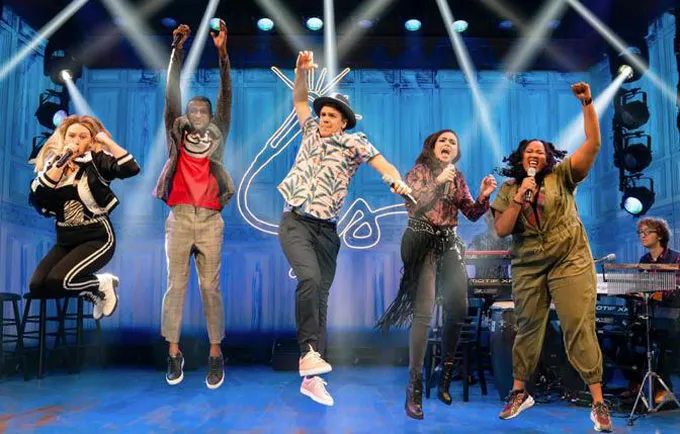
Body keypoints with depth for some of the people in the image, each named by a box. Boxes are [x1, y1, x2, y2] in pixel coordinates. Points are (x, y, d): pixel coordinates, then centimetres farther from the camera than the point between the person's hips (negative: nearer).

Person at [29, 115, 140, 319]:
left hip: (98, 237, -5)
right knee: (37, 286, -10)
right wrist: (61, 163, -16)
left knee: (58, 281, -23)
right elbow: (36, 197, -12)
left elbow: (131, 169, -25)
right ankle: (92, 292, 12)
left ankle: (102, 285, 6)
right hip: (66, 240, 6)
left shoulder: (97, 161, -6)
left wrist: (107, 141, -19)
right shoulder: (53, 163, 6)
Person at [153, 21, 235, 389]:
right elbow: (171, 95, 5)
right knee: (176, 285, 2)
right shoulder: (176, 135, 12)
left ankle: (216, 353, 5)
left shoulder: (217, 137, 13)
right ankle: (174, 352, 8)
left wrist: (222, 52, -3)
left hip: (210, 220, 0)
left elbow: (226, 96, 5)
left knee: (210, 287, 1)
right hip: (179, 218, 0)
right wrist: (177, 49, -3)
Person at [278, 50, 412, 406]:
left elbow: (379, 161, -11)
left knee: (321, 294, 0)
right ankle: (309, 351, -21)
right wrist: (302, 70, -1)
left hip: (326, 229, 0)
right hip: (294, 222, 0)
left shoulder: (354, 142, 3)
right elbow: (299, 100, 16)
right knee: (310, 278, -26)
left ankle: (311, 377, 4)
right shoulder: (311, 132, 12)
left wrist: (397, 179, -32)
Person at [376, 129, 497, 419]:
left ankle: (445, 378, 20)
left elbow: (472, 214, 11)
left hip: (449, 244, 6)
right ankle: (414, 388, -10)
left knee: (458, 309, 0)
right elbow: (412, 205, -13)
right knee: (424, 314, -14)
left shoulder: (458, 178, 16)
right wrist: (438, 182, -19)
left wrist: (484, 197, -7)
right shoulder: (419, 171, 2)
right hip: (423, 242, -5)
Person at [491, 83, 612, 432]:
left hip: (570, 262, -2)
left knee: (580, 328, -8)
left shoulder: (562, 175, 2)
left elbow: (593, 144, -9)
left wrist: (587, 103, -17)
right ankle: (519, 393, 25)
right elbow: (501, 230, -3)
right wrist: (520, 199, -13)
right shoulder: (508, 189, 7)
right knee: (527, 328, 11)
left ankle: (598, 402, 0)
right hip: (528, 268, 3)